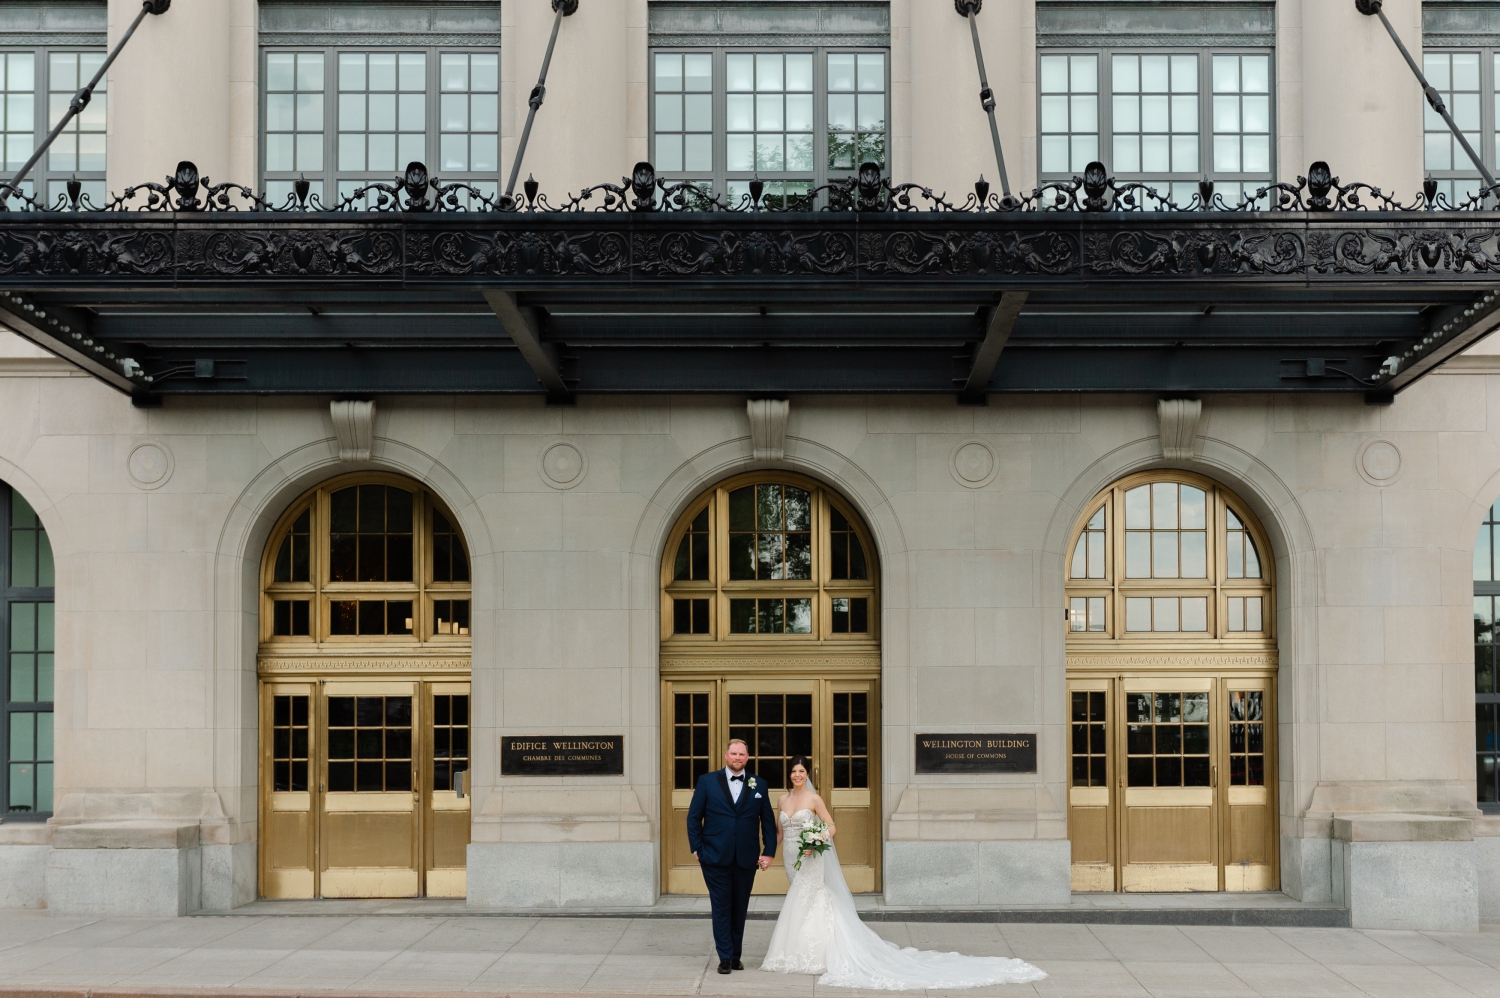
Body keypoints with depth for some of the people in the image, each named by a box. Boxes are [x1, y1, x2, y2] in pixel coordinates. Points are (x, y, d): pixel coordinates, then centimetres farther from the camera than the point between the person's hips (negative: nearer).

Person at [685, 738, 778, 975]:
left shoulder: (759, 785, 7)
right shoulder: (707, 781, 2)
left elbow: (768, 821, 7)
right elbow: (694, 817, 3)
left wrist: (769, 852, 0)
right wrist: (697, 849, -2)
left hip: (747, 858, 2)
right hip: (716, 858, -2)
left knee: (740, 909, 9)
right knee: (721, 908, 0)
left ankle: (736, 955, 19)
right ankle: (725, 957, 5)